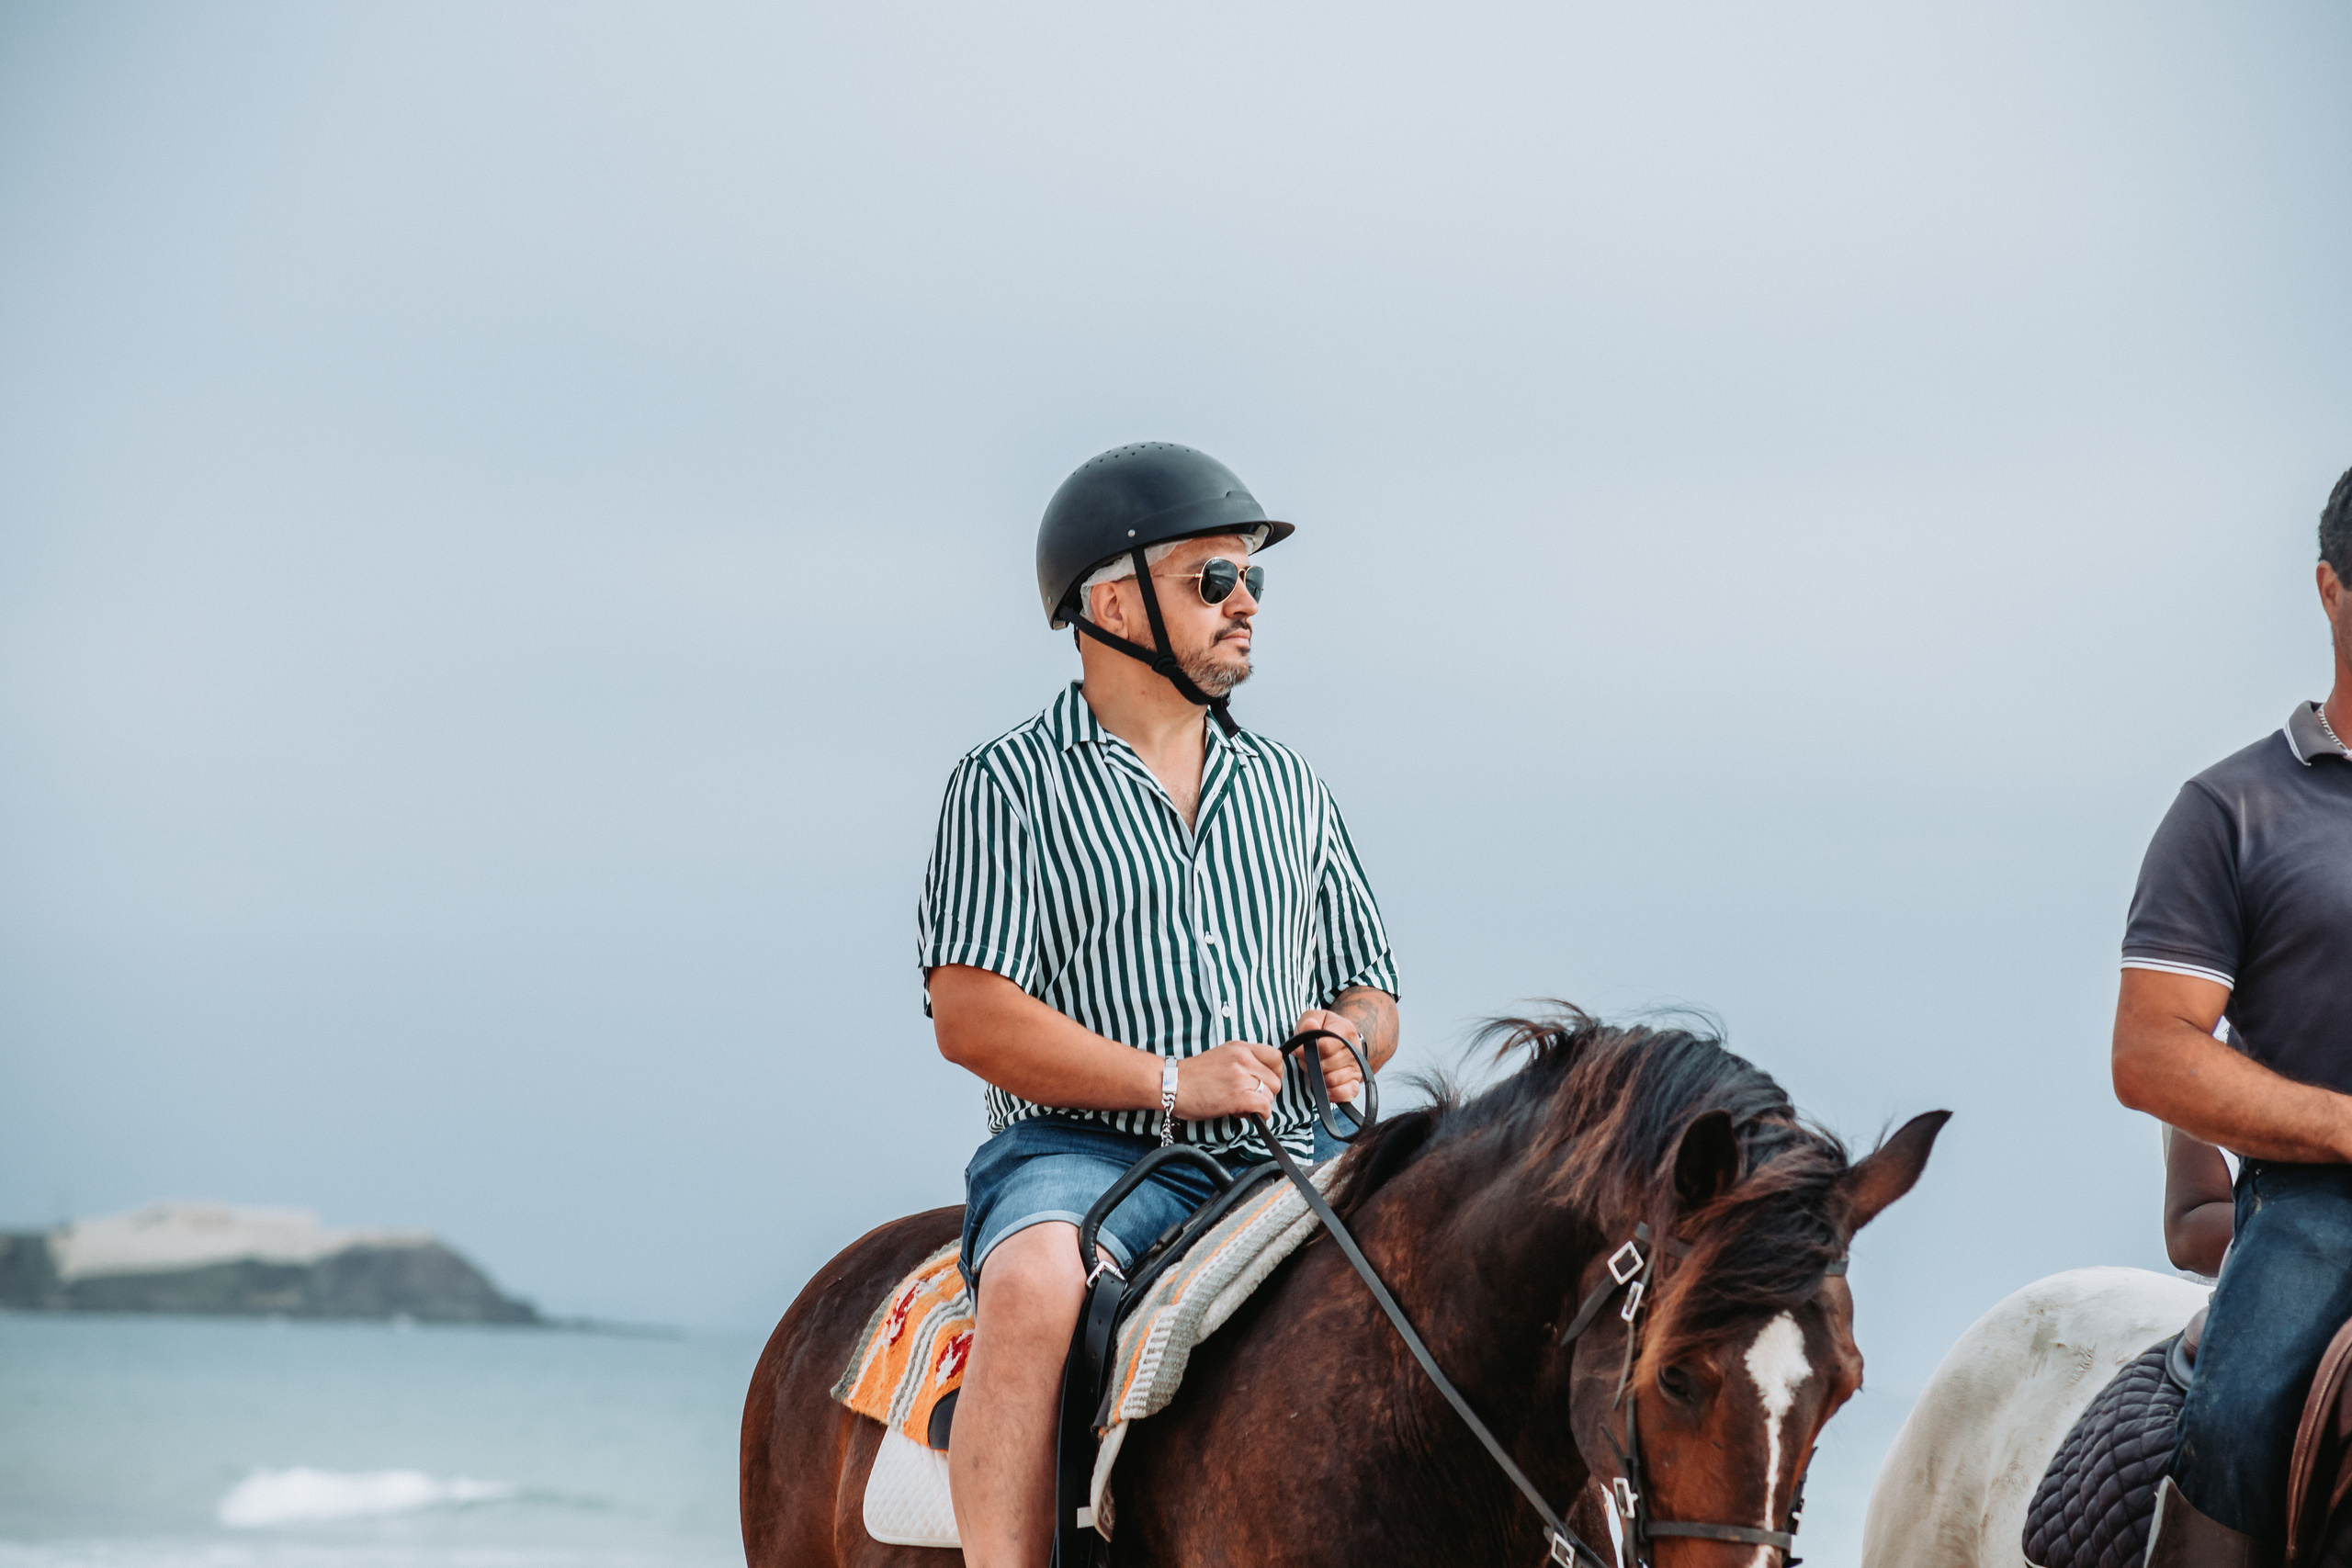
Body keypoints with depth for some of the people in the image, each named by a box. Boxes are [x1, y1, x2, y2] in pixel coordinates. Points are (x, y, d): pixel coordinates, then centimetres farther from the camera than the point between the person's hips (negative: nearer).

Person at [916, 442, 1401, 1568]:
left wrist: (1350, 1042, -2)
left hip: (1290, 1162, 5)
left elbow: (1369, 993, 24)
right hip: (1084, 1150, -5)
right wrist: (1171, 1082, -15)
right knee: (1035, 1287, -37)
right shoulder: (1007, 786, 3)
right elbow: (970, 1015, -7)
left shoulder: (1287, 788, 20)